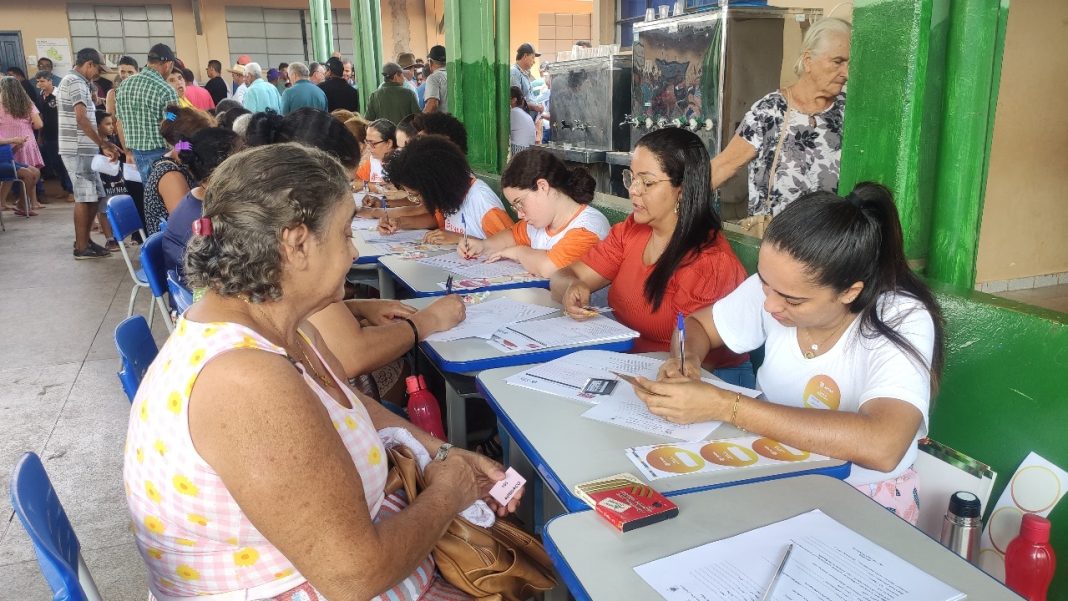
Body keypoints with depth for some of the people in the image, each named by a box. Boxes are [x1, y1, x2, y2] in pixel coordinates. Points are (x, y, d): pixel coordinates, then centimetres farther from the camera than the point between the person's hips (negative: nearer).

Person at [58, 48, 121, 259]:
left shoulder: (71, 80, 20)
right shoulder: (76, 82, -13)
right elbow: (81, 119, -22)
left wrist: (101, 146, 18)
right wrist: (103, 144, -20)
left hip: (81, 149, 10)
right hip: (79, 150, -10)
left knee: (93, 195, 12)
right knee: (85, 197, -6)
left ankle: (83, 240, 20)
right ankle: (82, 247, -1)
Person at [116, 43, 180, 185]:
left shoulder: (124, 84, 7)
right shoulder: (166, 90, -15)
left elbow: (120, 122, 12)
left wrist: (128, 151, 21)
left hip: (136, 153, 7)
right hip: (160, 154, -7)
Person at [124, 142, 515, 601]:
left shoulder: (269, 320, -4)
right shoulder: (249, 382, -33)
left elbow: (354, 407, 14)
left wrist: (444, 454, 3)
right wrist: (447, 493, -13)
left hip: (335, 550, 8)